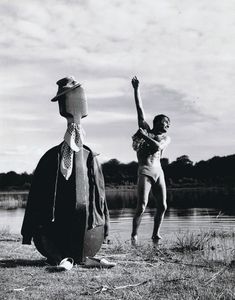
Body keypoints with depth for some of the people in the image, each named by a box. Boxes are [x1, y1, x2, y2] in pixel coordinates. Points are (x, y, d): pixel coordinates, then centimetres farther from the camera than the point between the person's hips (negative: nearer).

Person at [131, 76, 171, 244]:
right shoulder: (145, 128, 9)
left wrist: (145, 136, -10)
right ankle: (134, 235, 0)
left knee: (162, 206, 0)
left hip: (159, 172, 4)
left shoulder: (166, 138, 14)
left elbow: (158, 146, -8)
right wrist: (136, 89, -1)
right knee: (142, 206, -12)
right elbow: (140, 108, 3)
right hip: (145, 172, -4)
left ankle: (155, 234, 14)